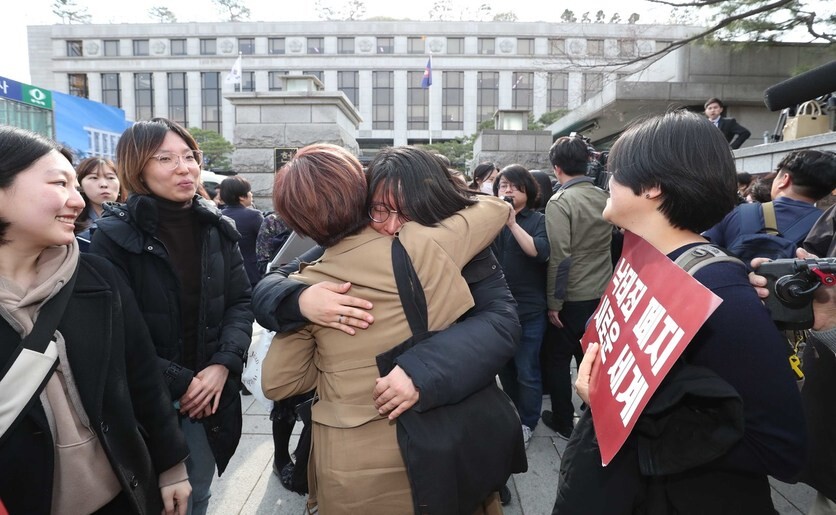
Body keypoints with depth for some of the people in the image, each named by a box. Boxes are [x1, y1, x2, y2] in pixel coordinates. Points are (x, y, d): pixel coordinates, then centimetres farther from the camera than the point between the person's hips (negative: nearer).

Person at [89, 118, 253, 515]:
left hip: (211, 396, 4)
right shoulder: (114, 235, -12)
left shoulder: (217, 229, 2)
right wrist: (178, 382, -15)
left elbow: (240, 302, 2)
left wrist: (223, 365, -12)